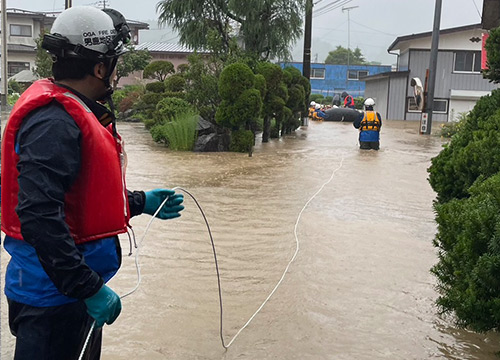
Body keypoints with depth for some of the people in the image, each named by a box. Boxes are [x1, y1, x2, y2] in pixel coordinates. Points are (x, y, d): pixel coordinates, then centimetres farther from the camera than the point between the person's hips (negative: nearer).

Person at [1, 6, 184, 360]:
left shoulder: (78, 113, 10)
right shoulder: (54, 123, -23)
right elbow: (39, 216, -31)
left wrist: (141, 202, 16)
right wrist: (89, 288, -29)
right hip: (54, 294, -10)